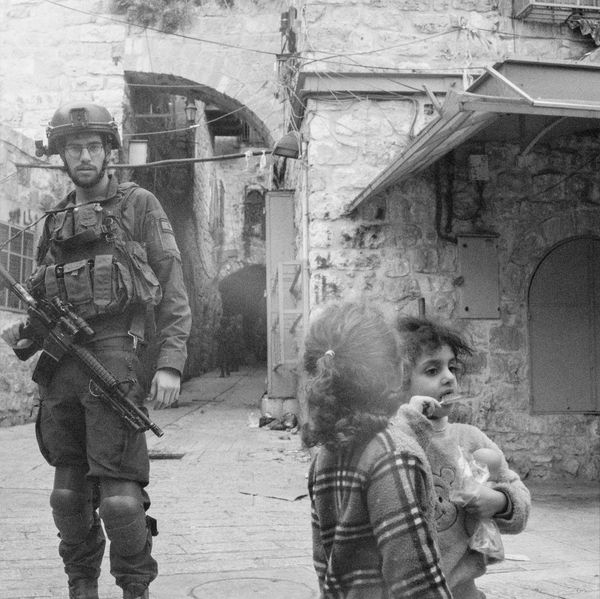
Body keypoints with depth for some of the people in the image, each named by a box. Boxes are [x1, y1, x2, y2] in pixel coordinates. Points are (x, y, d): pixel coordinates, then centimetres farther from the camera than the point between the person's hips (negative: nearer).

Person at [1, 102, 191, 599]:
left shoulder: (138, 205, 5)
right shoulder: (56, 222, 19)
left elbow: (173, 290, -1)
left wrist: (171, 362, -11)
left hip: (113, 358, -5)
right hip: (61, 368, 5)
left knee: (119, 494, -9)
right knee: (70, 492, 9)